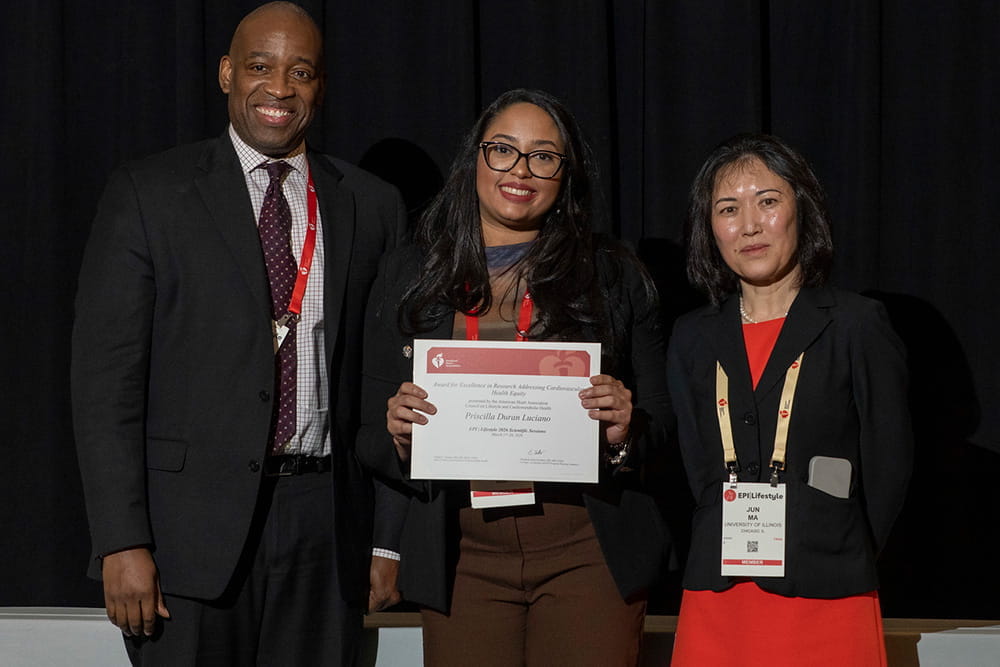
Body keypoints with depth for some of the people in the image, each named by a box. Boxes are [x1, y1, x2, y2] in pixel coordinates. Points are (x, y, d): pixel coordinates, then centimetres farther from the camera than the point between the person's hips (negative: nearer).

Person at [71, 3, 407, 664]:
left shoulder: (372, 206, 9)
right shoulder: (149, 194, 1)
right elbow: (107, 376, -4)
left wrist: (390, 538, 6)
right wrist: (122, 542, -11)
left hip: (325, 530, 2)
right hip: (192, 526, -2)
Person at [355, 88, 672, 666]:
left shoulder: (615, 277, 6)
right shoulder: (407, 279, 9)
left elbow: (662, 420, 8)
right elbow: (372, 443, 10)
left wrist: (625, 432, -13)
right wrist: (398, 435, -12)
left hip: (589, 552, -1)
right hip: (462, 558, 1)